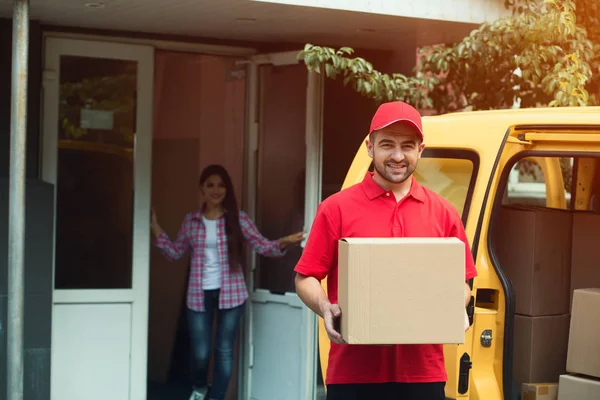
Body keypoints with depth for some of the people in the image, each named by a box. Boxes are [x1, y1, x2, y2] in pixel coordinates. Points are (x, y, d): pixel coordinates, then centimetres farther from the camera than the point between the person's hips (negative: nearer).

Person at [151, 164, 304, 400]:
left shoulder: (238, 219, -1)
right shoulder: (190, 220, 4)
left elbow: (261, 245, -4)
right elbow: (175, 252, 11)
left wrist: (283, 243, -23)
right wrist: (157, 232, -1)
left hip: (231, 293, -1)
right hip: (199, 294, 1)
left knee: (224, 350, 6)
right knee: (200, 351, 5)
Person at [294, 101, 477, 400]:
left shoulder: (442, 213, 9)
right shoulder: (337, 208, 1)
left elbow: (462, 282, 13)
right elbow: (306, 278, 2)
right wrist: (326, 308, -17)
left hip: (422, 371, 2)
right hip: (354, 373, -2)